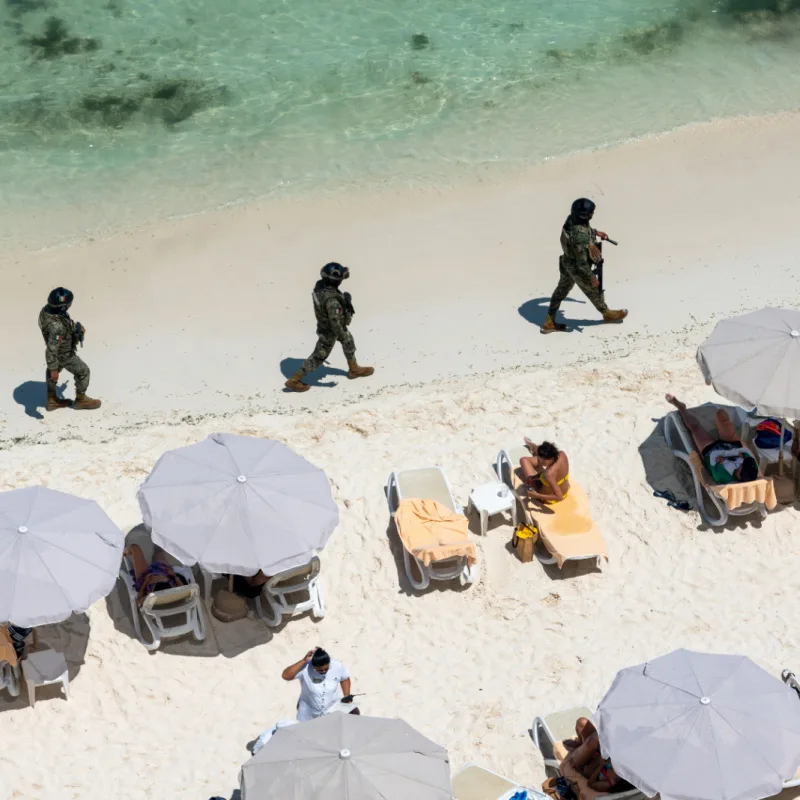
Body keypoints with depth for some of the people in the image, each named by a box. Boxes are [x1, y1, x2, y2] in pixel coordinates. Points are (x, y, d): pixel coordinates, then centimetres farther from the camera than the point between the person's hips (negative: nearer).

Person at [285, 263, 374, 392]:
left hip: (325, 322, 8)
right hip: (329, 332, -8)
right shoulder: (331, 299, -44)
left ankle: (354, 369, 50)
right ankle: (294, 380, 23)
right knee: (318, 357, 10)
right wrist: (343, 337, -27)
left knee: (349, 342, 27)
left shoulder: (321, 284, -18)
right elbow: (334, 323, -39)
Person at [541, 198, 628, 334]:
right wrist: (592, 277, -19)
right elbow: (582, 262, -31)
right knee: (594, 291, 20)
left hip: (567, 262, 8)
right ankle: (607, 314, 48)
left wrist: (595, 232, 19)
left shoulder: (572, 218, -17)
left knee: (561, 290, 23)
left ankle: (549, 323, 36)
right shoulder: (581, 236, -41)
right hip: (578, 268, -8)